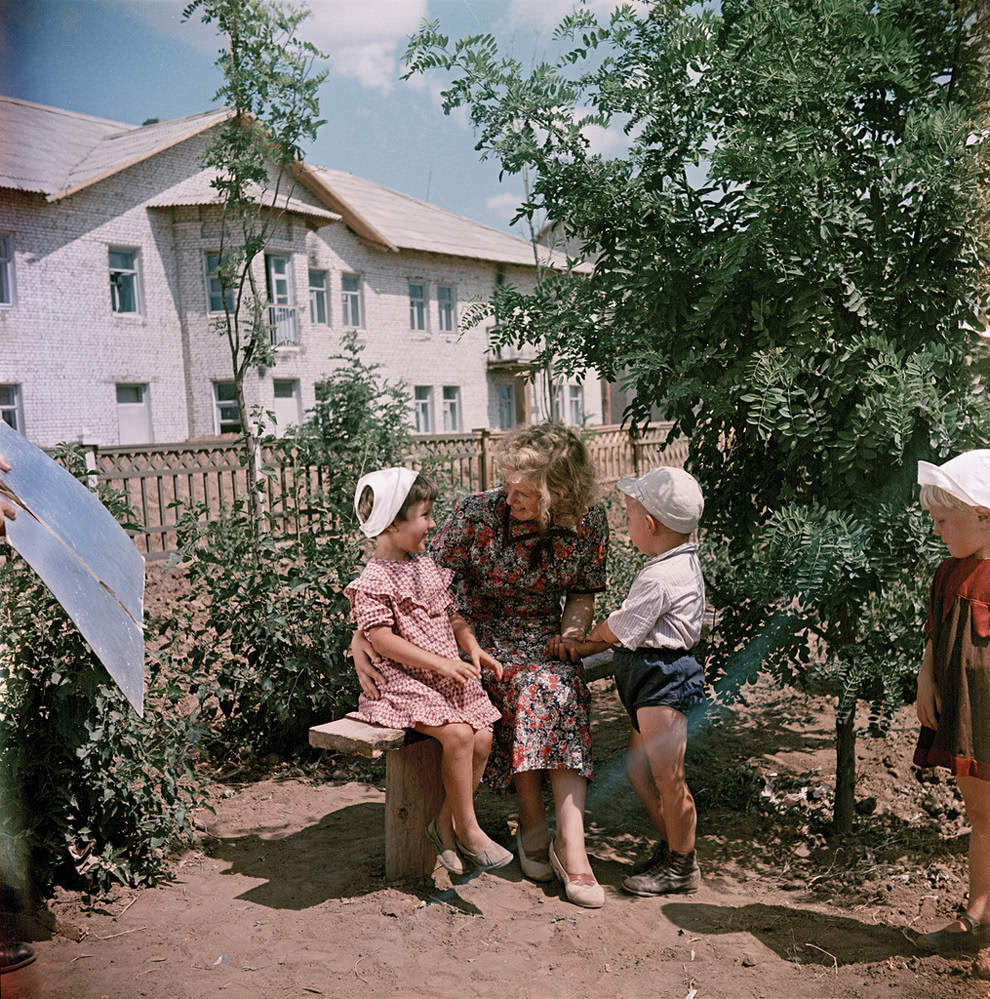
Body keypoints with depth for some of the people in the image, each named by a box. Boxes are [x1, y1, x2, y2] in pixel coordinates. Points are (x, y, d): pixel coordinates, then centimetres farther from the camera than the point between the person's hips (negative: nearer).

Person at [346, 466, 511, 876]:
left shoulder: (428, 566, 15)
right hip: (402, 680, -8)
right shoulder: (374, 580, -10)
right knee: (457, 734, -25)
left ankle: (445, 824, 9)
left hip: (447, 677, 8)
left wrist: (473, 648, 3)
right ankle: (468, 830, -7)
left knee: (482, 738, -8)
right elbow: (382, 640, -16)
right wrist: (439, 662, -20)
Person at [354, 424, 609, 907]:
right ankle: (532, 823, -15)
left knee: (561, 689, -30)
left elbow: (584, 593, 9)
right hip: (482, 634, -2)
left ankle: (570, 841, -27)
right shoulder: (478, 514, -17)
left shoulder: (589, 522, -8)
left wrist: (571, 635, -12)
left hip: (545, 636, 2)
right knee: (534, 686, -32)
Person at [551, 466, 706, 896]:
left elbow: (618, 629, -13)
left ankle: (682, 865, 18)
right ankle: (669, 844, 34)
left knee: (667, 777, 2)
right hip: (653, 675, 11)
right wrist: (584, 648, 8)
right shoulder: (679, 563, 10)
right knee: (637, 766, 20)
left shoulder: (660, 578, -23)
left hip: (664, 678, -11)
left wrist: (589, 636, 7)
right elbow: (630, 628, 12)